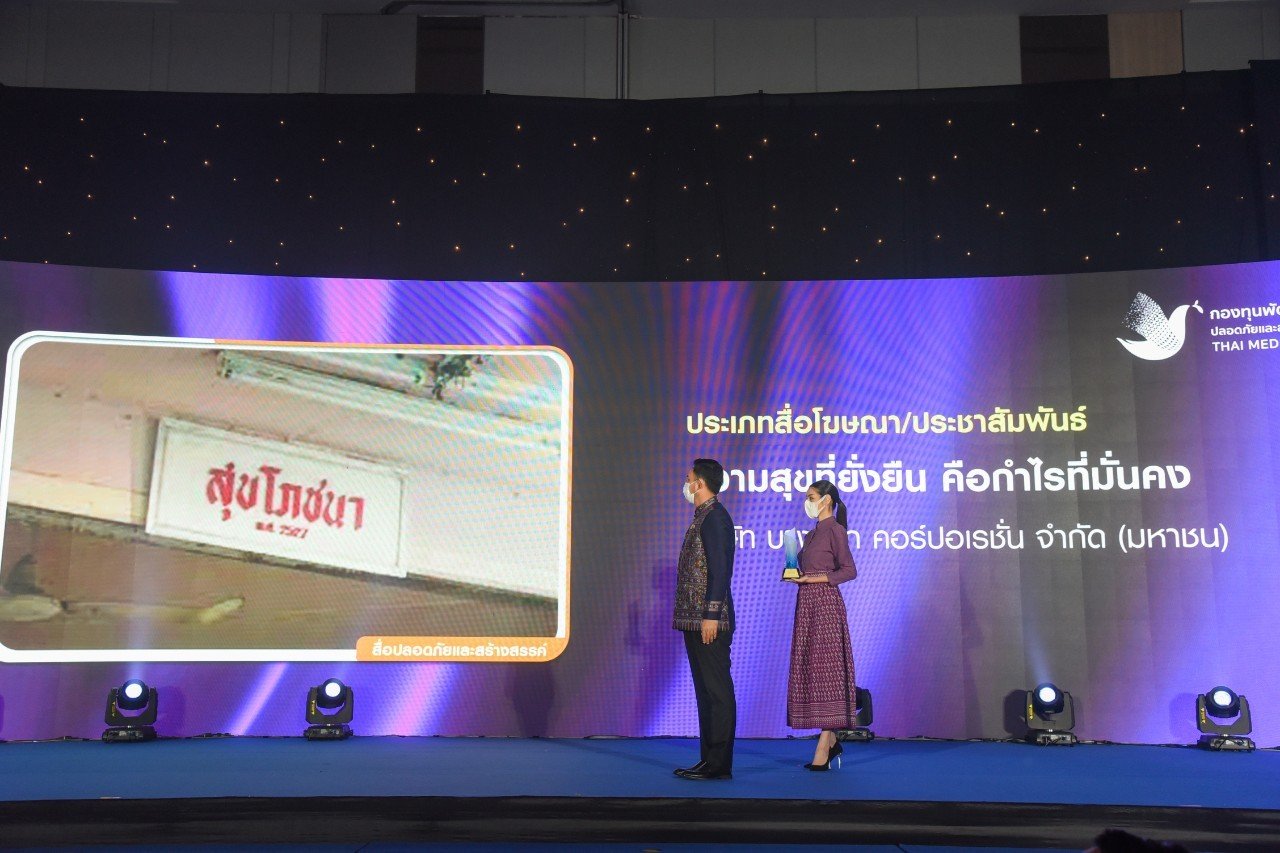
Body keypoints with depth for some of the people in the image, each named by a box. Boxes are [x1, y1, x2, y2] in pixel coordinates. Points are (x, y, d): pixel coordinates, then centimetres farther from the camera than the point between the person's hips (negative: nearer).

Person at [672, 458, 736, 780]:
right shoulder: (702, 518, 18)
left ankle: (719, 765, -2)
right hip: (695, 620, 10)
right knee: (706, 691, 12)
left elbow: (720, 570, -19)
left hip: (709, 621, -10)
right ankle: (710, 759, 17)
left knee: (717, 691, -6)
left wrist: (711, 615, -21)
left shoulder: (715, 517, -12)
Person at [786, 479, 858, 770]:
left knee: (825, 669, -8)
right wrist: (796, 576, 3)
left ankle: (823, 746, -7)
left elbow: (849, 570, -13)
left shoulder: (835, 530, -7)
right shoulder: (812, 534, 18)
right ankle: (831, 741, 15)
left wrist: (815, 578, -17)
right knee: (809, 670, 8)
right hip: (807, 604, 9)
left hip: (825, 603, -9)